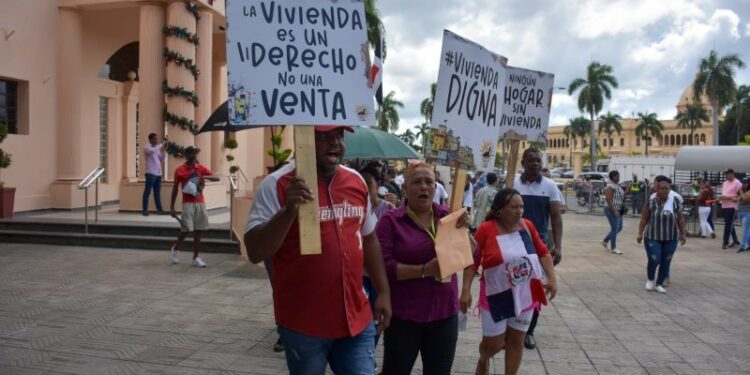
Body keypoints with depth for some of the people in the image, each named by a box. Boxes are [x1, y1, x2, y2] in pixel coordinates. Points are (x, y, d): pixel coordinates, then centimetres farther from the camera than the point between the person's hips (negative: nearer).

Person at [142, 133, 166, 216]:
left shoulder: (157, 148, 17)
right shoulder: (147, 148, -5)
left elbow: (161, 160, 16)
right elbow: (152, 151, -28)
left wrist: (164, 151, 4)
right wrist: (161, 145, -23)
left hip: (158, 173, 7)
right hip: (150, 173, -7)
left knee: (157, 192, 10)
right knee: (147, 192, -5)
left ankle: (159, 209, 13)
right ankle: (145, 210, -3)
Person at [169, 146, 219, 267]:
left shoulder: (201, 168, 6)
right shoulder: (180, 170, -2)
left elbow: (217, 178, 0)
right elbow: (175, 189, 2)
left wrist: (205, 177, -20)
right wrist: (172, 207, 1)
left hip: (200, 202, 4)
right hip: (188, 203, -3)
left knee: (199, 230, 3)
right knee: (187, 229, -8)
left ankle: (196, 258, 10)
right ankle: (175, 249, 21)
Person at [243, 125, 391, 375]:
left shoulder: (356, 181, 5)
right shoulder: (277, 184, -12)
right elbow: (255, 253, -16)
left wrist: (383, 291, 14)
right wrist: (288, 210, -29)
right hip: (304, 324, -4)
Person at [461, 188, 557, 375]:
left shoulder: (528, 226, -4)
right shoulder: (486, 229, -16)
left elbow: (543, 252, 7)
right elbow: (472, 261, -12)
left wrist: (552, 279, -1)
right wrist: (466, 290, -16)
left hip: (524, 295, 4)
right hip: (496, 297, -3)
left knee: (516, 341, 13)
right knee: (493, 344, 5)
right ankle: (483, 360, 41)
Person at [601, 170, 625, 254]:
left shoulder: (617, 186, 12)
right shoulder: (610, 186, -17)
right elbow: (608, 199, -24)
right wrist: (614, 211, -26)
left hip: (617, 211, 10)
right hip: (612, 210, -10)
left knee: (619, 228, 14)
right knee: (615, 228, -5)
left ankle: (605, 241, 26)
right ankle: (613, 248, 5)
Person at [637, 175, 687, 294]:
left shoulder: (675, 201, -6)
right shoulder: (651, 201, -10)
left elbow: (680, 218, 2)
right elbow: (644, 219, -4)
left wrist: (683, 234, 1)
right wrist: (640, 233, -8)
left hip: (670, 238, 2)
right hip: (652, 237, -2)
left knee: (666, 262, 7)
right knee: (654, 260, -9)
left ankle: (659, 284, 25)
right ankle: (650, 279, 19)